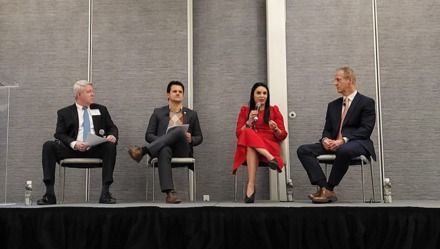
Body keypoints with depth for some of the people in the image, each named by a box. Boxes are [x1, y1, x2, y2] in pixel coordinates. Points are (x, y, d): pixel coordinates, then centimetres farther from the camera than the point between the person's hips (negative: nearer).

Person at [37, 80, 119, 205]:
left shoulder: (101, 110, 19)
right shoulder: (64, 112, 13)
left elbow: (112, 128, 15)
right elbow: (59, 134, 3)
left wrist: (112, 136, -11)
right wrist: (74, 144, -18)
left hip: (95, 149, 1)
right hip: (73, 149, 0)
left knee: (110, 146, -31)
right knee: (48, 145, -26)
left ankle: (105, 192, -31)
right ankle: (49, 193, -26)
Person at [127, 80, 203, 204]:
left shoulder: (191, 114, 19)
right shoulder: (158, 112, 17)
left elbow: (199, 137, 19)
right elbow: (148, 135, 11)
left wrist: (190, 139, -5)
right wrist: (161, 140, -11)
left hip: (182, 150, 1)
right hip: (164, 147, 0)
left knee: (179, 130, -33)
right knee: (164, 151, -41)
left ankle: (142, 151, -38)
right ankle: (170, 193, -51)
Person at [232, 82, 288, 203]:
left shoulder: (274, 110, 15)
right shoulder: (245, 110, 18)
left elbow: (282, 136, 8)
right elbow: (239, 134, 7)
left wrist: (275, 129, -14)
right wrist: (249, 122, -9)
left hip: (269, 146, -1)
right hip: (248, 147, 1)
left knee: (251, 148, -38)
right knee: (249, 133, -36)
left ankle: (251, 185, -48)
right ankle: (270, 158, -44)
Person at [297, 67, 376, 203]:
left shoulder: (366, 102, 4)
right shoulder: (333, 105, 22)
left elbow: (366, 129, -9)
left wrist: (343, 140, -22)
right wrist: (325, 139, -8)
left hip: (357, 144, -5)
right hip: (334, 144, 6)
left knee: (344, 150, -42)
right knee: (303, 150, -17)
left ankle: (328, 189, -24)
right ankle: (325, 189, -27)